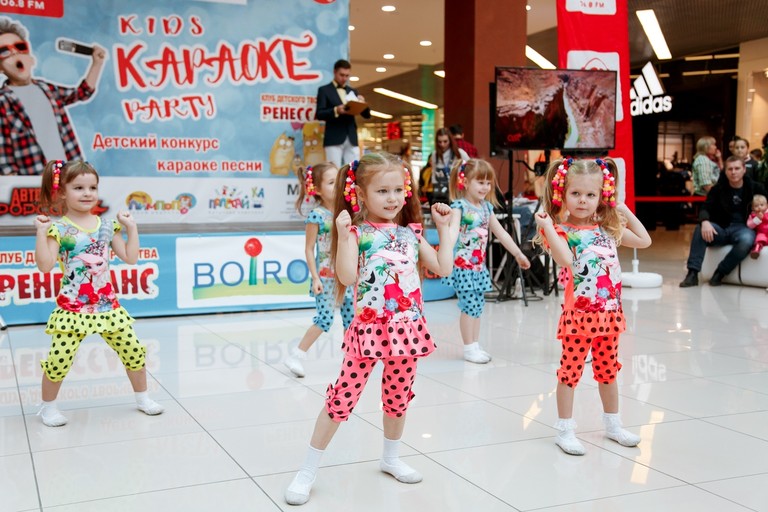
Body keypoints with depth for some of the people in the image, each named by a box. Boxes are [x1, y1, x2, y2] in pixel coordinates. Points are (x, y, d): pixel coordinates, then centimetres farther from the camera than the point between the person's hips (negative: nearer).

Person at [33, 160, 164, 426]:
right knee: (59, 360, -6)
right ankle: (48, 406, 17)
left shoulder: (107, 225, 5)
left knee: (133, 350, 7)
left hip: (107, 305, 4)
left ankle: (142, 397, 27)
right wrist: (41, 232, -19)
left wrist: (131, 228, 5)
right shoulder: (59, 228, -7)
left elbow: (130, 257, 5)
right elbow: (45, 265, -16)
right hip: (73, 307, -4)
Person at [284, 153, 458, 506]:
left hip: (406, 328, 4)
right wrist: (343, 234, -24)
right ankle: (307, 471, 8)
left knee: (399, 394, 17)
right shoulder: (357, 232, -6)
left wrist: (444, 228, 6)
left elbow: (443, 268, 6)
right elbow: (347, 277, -18)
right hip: (369, 328, -4)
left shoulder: (411, 232, 8)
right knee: (342, 397, -3)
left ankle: (391, 458, 39)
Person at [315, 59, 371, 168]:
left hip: (352, 139, 4)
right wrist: (336, 111, -21)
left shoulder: (353, 92, 20)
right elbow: (319, 114, -5)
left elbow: (367, 115, 15)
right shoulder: (324, 90, 6)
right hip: (334, 139, -4)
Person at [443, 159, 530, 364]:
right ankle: (469, 348, 6)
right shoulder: (459, 206, -13)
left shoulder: (487, 207, 9)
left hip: (479, 265, 7)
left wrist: (518, 254, 21)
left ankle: (475, 345, 19)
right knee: (470, 306, -5)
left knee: (478, 306, 10)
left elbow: (501, 233, 17)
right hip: (463, 265, -7)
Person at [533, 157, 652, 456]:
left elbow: (644, 241, 15)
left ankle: (613, 424, 33)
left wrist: (626, 213, 12)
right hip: (578, 314, -5)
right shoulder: (561, 230, -10)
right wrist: (547, 227, -29)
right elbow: (564, 259, -29)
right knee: (570, 370, 2)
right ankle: (565, 430, 12)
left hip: (609, 313, 6)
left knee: (608, 369, 18)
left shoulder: (609, 228, 7)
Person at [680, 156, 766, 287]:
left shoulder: (754, 188, 5)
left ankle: (720, 273, -21)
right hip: (722, 229, 2)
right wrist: (705, 222, -26)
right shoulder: (718, 189, 8)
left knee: (747, 240, -38)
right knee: (700, 230, -29)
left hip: (743, 228, -2)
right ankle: (692, 274, -30)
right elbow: (705, 208, -3)